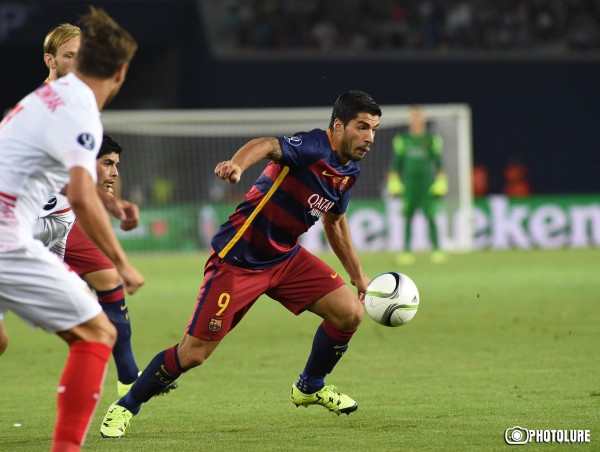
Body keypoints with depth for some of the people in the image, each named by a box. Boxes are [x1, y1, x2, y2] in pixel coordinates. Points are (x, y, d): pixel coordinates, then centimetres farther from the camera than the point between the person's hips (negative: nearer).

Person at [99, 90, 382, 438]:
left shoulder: (349, 171, 5)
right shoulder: (315, 147, -21)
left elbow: (334, 222, 24)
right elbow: (267, 146, -42)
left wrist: (358, 275, 28)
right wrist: (238, 164, -63)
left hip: (286, 257, 8)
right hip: (239, 258, -8)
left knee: (350, 312, -6)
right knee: (193, 353, -9)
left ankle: (311, 387, 20)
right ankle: (126, 407, 14)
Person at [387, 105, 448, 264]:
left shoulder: (432, 139, 4)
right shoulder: (402, 139, 7)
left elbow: (438, 162, 6)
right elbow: (395, 163, 11)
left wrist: (440, 184, 1)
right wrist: (394, 184, 6)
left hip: (427, 184, -1)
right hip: (409, 184, 1)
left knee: (430, 217, -6)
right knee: (407, 218, 0)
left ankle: (436, 250, -3)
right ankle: (407, 251, 3)